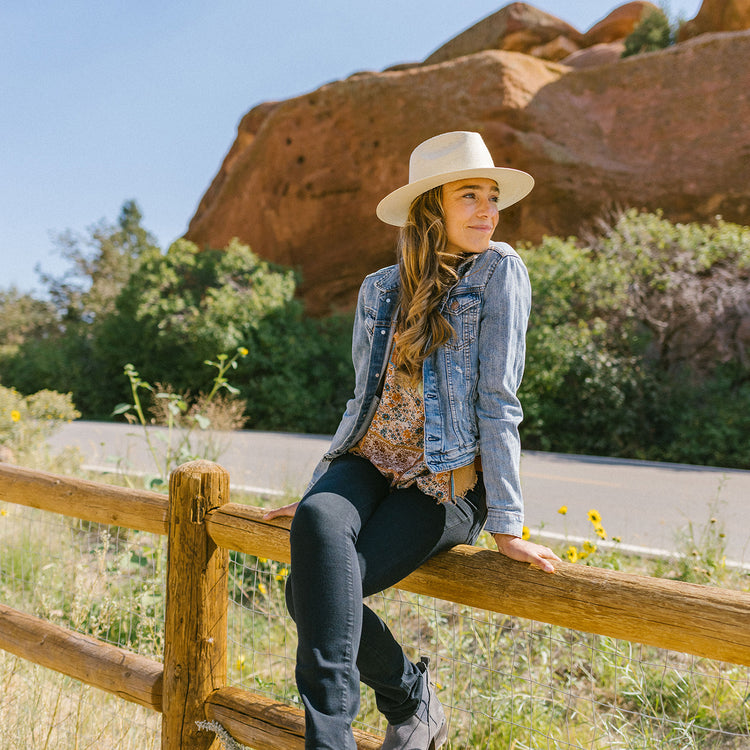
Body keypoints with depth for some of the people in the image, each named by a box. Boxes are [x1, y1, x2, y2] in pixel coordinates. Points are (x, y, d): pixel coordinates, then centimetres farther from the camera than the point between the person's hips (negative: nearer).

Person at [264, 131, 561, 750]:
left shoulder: (500, 270, -3)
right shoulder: (381, 289, 11)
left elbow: (497, 401, -9)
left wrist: (507, 524, -11)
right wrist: (315, 491, 18)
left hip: (446, 483, -4)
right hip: (370, 465, 5)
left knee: (310, 593, -25)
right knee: (318, 520, -29)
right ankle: (411, 700, -8)